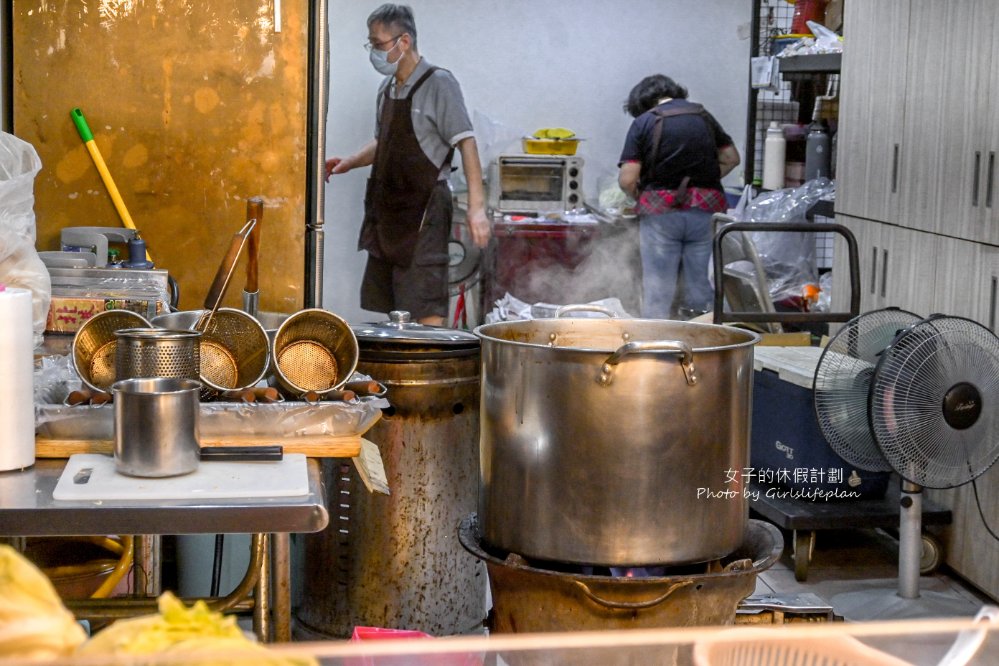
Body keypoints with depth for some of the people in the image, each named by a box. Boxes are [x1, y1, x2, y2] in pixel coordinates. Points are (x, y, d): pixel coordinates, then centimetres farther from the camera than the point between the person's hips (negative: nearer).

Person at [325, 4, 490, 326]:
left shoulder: (438, 84, -10)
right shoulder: (387, 89, 12)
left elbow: (466, 143, -13)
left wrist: (476, 206, -21)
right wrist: (350, 162, 9)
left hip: (423, 208, -8)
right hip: (388, 208, 8)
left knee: (426, 311, -10)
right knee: (389, 309, 11)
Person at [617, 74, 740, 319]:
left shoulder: (644, 122, -3)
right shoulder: (703, 116, 10)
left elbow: (627, 179, -10)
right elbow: (731, 158, 14)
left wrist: (640, 197, 8)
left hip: (661, 211, -4)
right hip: (703, 209, 4)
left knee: (657, 288, 3)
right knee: (699, 283, 12)